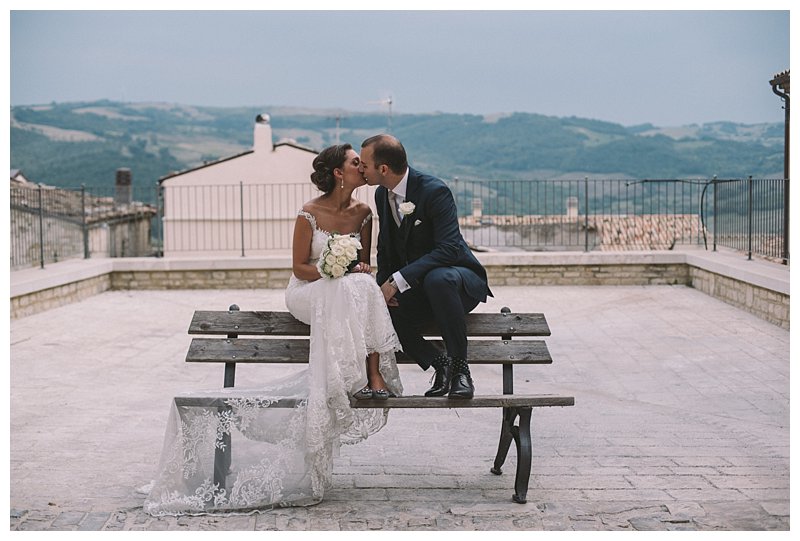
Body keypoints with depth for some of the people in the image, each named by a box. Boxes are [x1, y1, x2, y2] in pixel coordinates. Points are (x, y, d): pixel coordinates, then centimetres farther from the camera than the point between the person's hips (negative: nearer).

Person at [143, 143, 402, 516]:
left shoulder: (362, 213, 8)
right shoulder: (309, 214, -6)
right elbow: (299, 267, -4)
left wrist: (361, 269, -10)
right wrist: (328, 271, -22)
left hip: (354, 293, 4)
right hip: (308, 294, -4)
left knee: (365, 286, -32)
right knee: (348, 290, -36)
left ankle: (374, 374, -38)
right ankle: (361, 377, -37)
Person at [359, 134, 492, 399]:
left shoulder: (434, 191, -20)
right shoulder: (382, 194, 5)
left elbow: (449, 249, -28)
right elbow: (385, 248, 14)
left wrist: (399, 280, -32)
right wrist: (384, 283, -7)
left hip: (458, 279, -6)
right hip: (415, 289, 6)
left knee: (437, 278, -41)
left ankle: (459, 366, -27)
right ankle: (439, 364, -6)